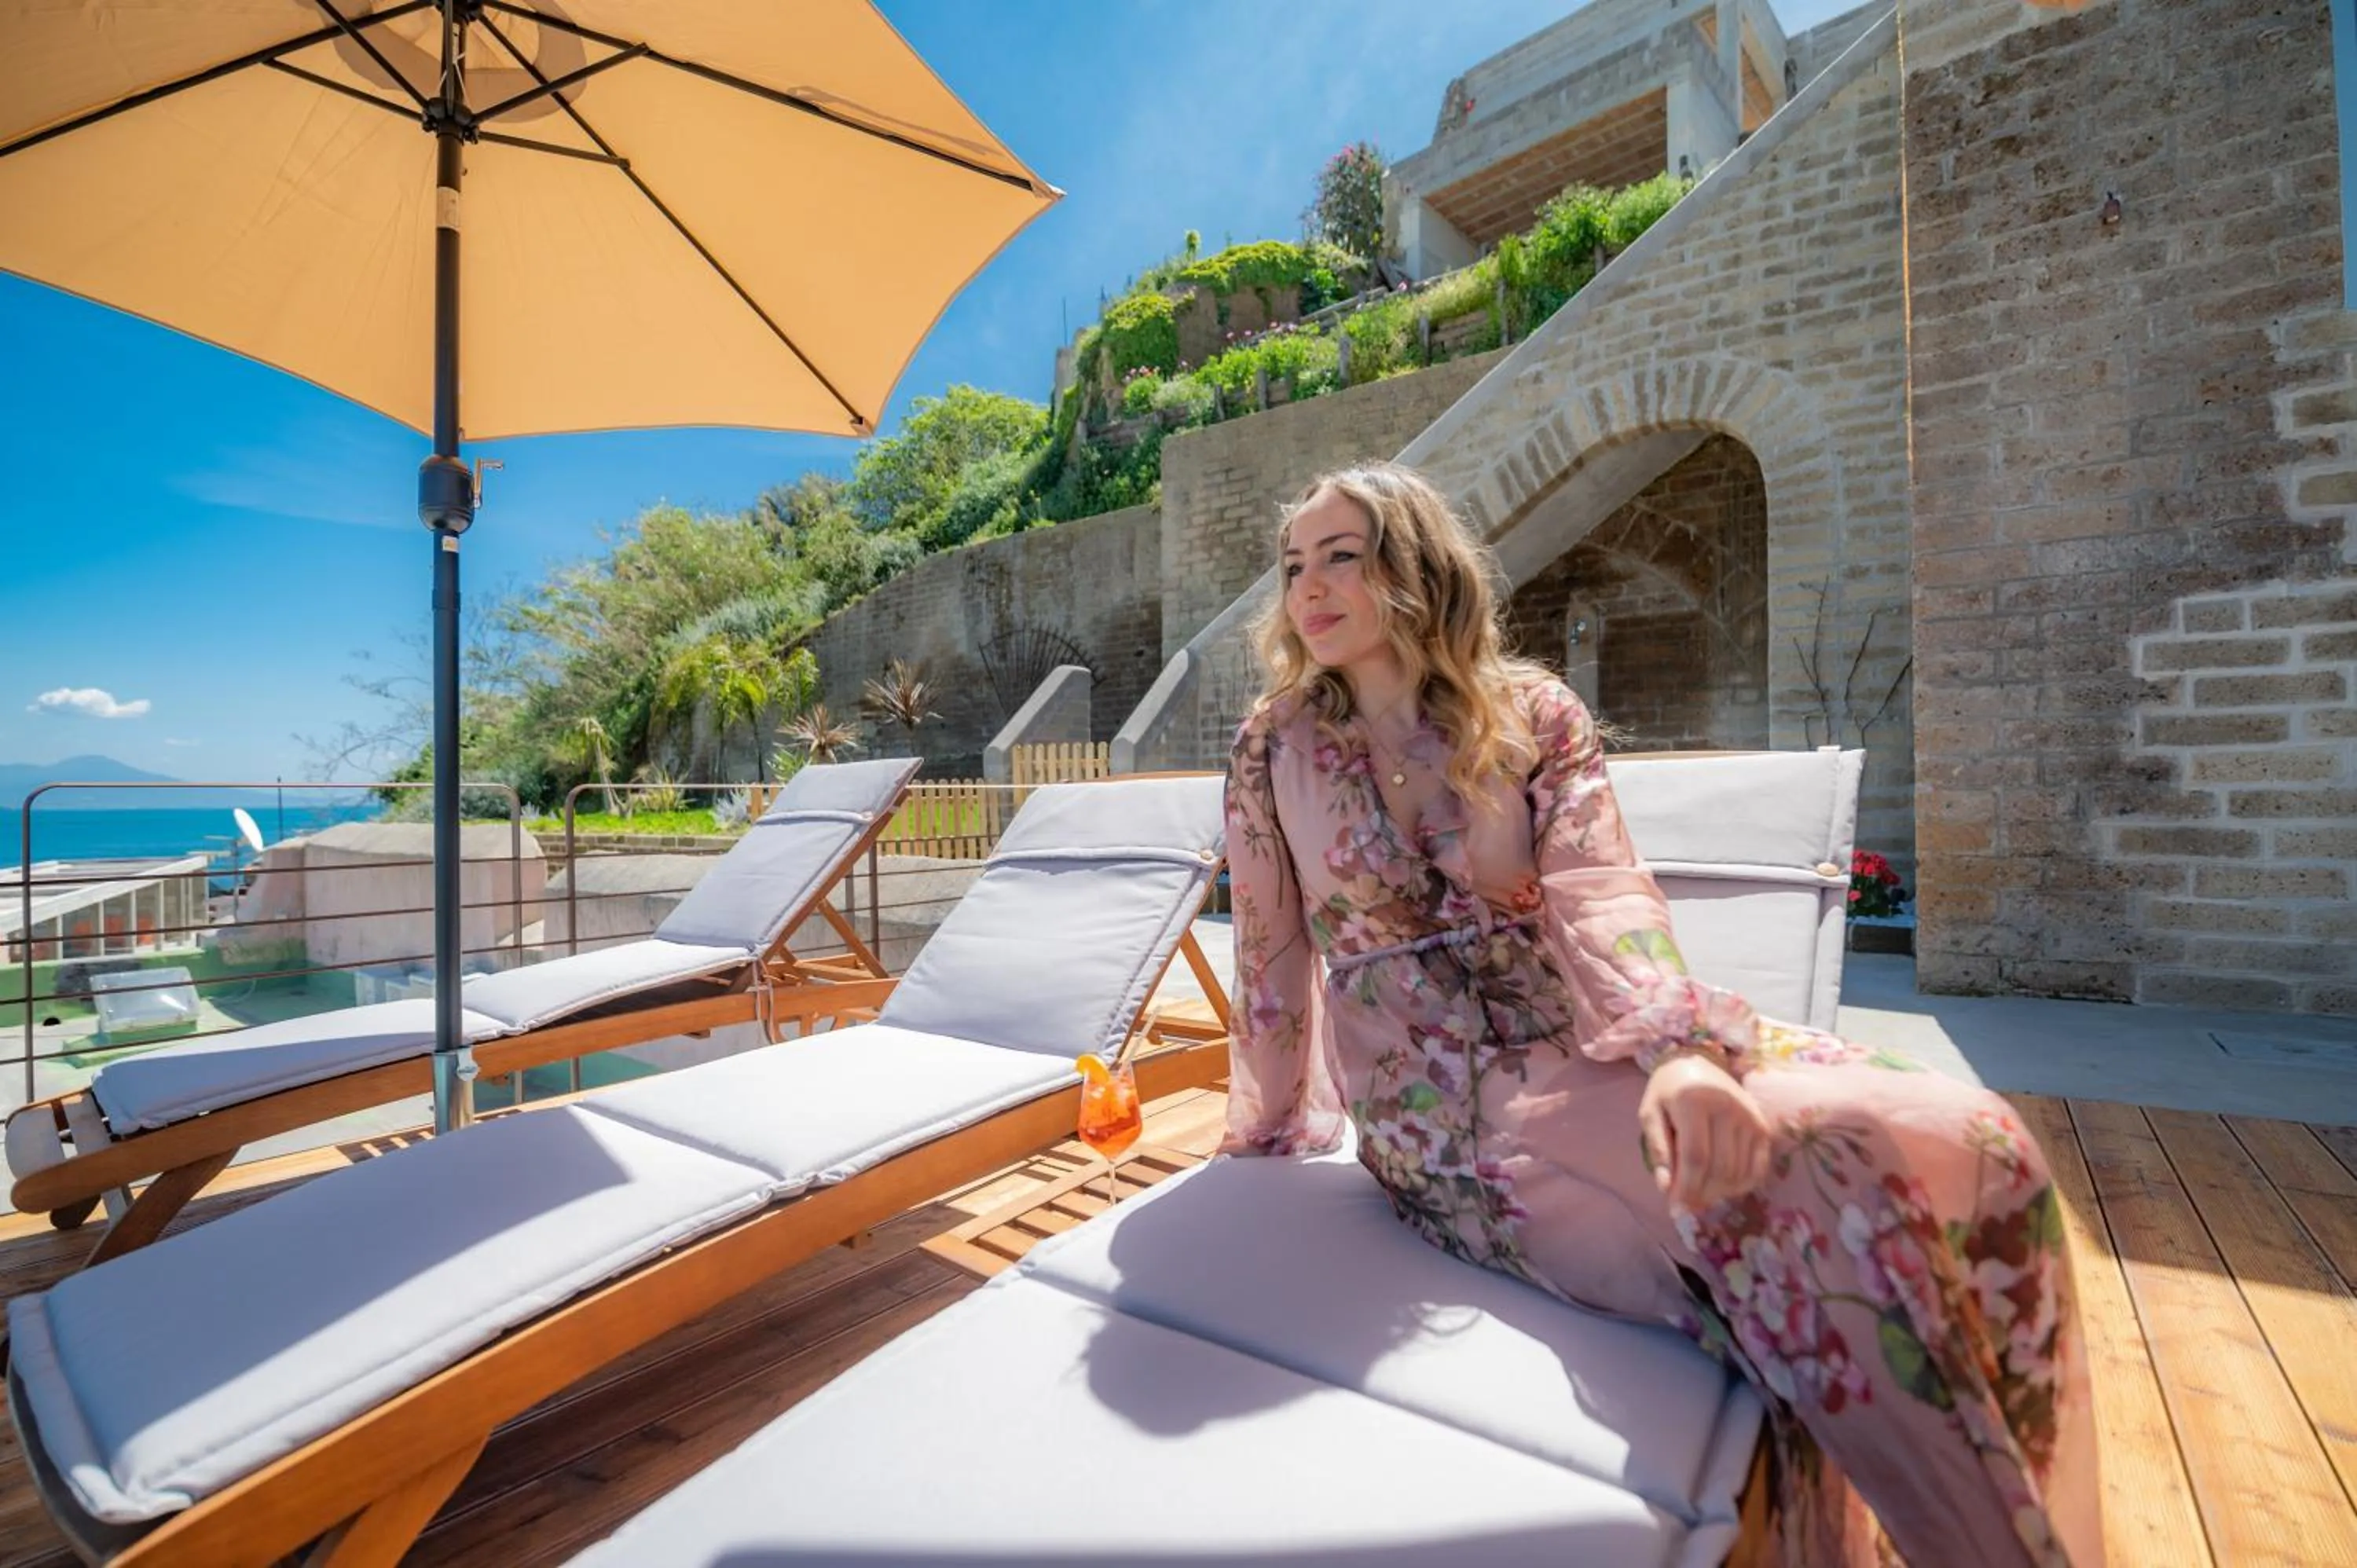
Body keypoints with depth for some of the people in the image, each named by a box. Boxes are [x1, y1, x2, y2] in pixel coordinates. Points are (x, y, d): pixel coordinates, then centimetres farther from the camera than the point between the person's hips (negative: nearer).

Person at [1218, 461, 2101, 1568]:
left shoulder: (1534, 716, 3)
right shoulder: (1276, 748, 1)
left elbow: (1603, 895, -12)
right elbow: (1272, 965, 5)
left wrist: (1683, 1050, -31)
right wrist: (1263, 1145, 13)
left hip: (1584, 1054, 3)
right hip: (1445, 1118, -3)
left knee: (1975, 1143, -19)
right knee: (1809, 1180, -27)